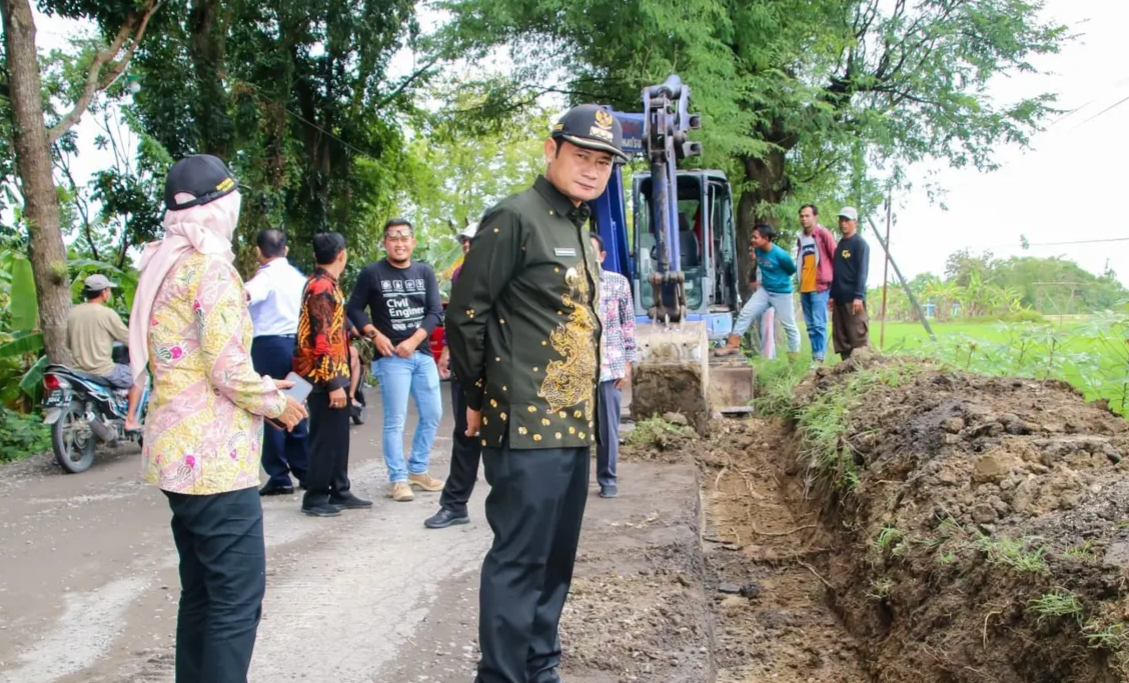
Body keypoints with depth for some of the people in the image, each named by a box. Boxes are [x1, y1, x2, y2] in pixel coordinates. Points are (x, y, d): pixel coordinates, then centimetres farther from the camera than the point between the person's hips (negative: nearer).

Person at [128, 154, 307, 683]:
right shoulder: (210, 268, -14)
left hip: (176, 450, 10)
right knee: (237, 597, -4)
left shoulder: (161, 267, 14)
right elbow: (227, 370, -19)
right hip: (214, 456, -9)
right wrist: (276, 403, -1)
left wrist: (259, 390, 15)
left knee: (200, 591, 16)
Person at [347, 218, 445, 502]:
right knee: (395, 420, -4)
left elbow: (436, 312, 1)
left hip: (423, 354, 4)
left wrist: (413, 341, -11)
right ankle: (398, 479, 3)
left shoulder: (425, 272, 8)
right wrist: (375, 335, -11)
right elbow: (355, 309, 3)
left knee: (432, 414, 8)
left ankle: (417, 469, 23)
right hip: (391, 357, -4)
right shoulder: (372, 273, 0)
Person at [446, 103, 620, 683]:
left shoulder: (582, 232, 16)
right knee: (518, 558, -3)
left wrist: (586, 409, 16)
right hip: (526, 426, -9)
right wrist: (480, 398, -4)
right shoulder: (515, 219, -11)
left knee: (556, 558, 15)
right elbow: (465, 314, -13)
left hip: (573, 426, 9)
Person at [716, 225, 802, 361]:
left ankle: (795, 358, 18)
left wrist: (777, 280, 5)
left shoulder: (780, 255, -24)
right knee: (746, 313, -3)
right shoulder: (758, 250, -5)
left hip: (781, 293, -6)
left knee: (789, 325, 6)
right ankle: (733, 344, 3)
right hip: (764, 290, 6)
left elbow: (792, 270, -5)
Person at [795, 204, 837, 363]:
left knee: (819, 324, -10)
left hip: (819, 286, -7)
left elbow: (835, 258, -4)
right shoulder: (800, 238, 16)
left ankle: (819, 359, -12)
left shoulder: (824, 234, -5)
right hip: (804, 288, 7)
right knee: (810, 326, 9)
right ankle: (815, 357, 13)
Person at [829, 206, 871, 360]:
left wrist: (858, 296, -19)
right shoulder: (840, 245, 18)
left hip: (853, 299, -8)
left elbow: (862, 271, -12)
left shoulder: (860, 243, -5)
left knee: (859, 335, -9)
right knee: (840, 336, 7)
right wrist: (832, 295, 17)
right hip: (839, 299, 8)